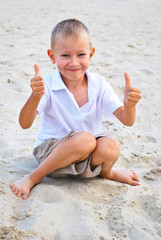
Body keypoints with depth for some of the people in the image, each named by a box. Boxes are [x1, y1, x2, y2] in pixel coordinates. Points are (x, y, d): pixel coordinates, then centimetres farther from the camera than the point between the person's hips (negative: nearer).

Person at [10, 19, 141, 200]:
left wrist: (129, 105, -34)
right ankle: (33, 178, -14)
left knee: (110, 147, -30)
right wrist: (35, 96, -42)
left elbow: (127, 121, -10)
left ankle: (105, 171, 8)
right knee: (85, 139, -34)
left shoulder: (99, 85, -7)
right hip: (49, 150, -3)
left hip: (87, 157, 3)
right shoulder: (47, 85, -15)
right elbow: (25, 124, -24)